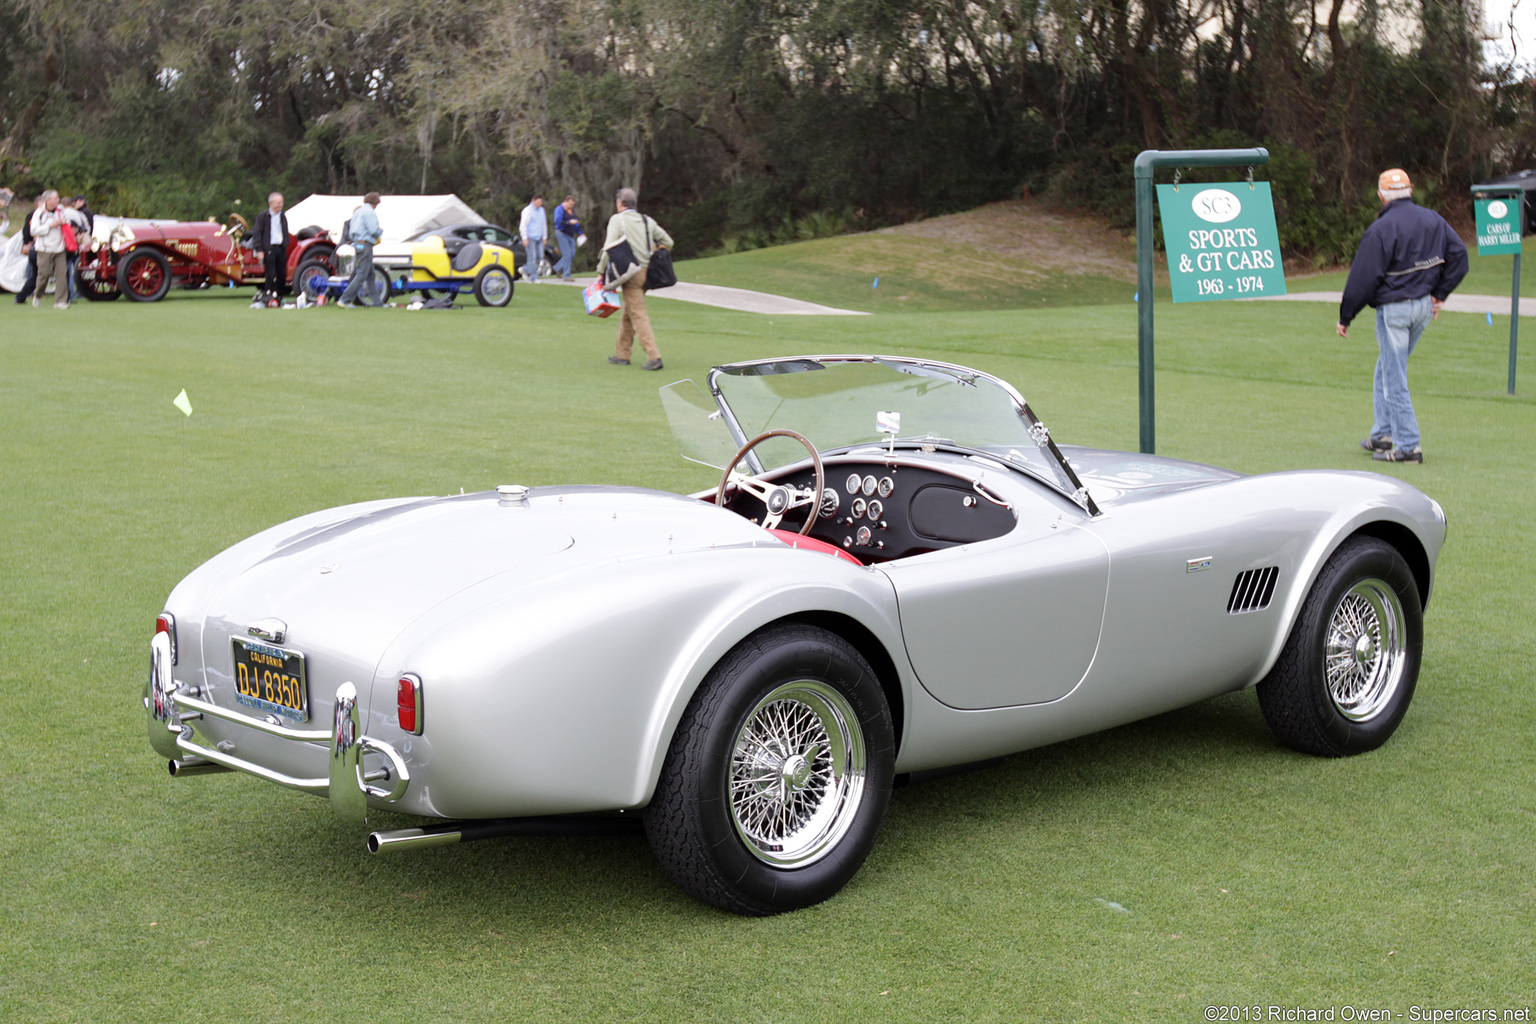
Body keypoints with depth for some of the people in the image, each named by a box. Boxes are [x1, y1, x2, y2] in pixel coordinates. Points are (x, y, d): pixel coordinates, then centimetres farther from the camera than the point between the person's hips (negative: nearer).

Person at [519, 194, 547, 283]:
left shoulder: (541, 210, 15)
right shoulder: (528, 210, -8)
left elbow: (544, 224, 21)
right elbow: (523, 225, -10)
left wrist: (544, 237, 17)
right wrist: (525, 238, -15)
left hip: (538, 238, 7)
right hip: (530, 237, -7)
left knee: (540, 256, 1)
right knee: (532, 257, -8)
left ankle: (525, 269, 19)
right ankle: (533, 278, -4)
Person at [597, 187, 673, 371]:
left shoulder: (617, 220, -4)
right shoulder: (647, 220, 13)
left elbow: (609, 248, -12)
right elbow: (668, 242, 17)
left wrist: (601, 272, -5)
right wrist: (653, 260, 24)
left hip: (631, 273, -7)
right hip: (646, 272, 7)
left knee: (639, 315, -9)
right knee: (627, 314, 19)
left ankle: (654, 357, -19)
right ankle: (622, 354, 25)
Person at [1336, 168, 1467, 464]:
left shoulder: (1380, 229, -14)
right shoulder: (1434, 220, 6)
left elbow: (1362, 278, -14)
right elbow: (1458, 255, 5)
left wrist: (1345, 317, -6)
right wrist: (1440, 294, 10)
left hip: (1394, 308, -7)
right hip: (1424, 307, 7)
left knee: (1394, 378, -1)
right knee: (1387, 370, 21)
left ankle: (1408, 446, -3)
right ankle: (1382, 434, 24)